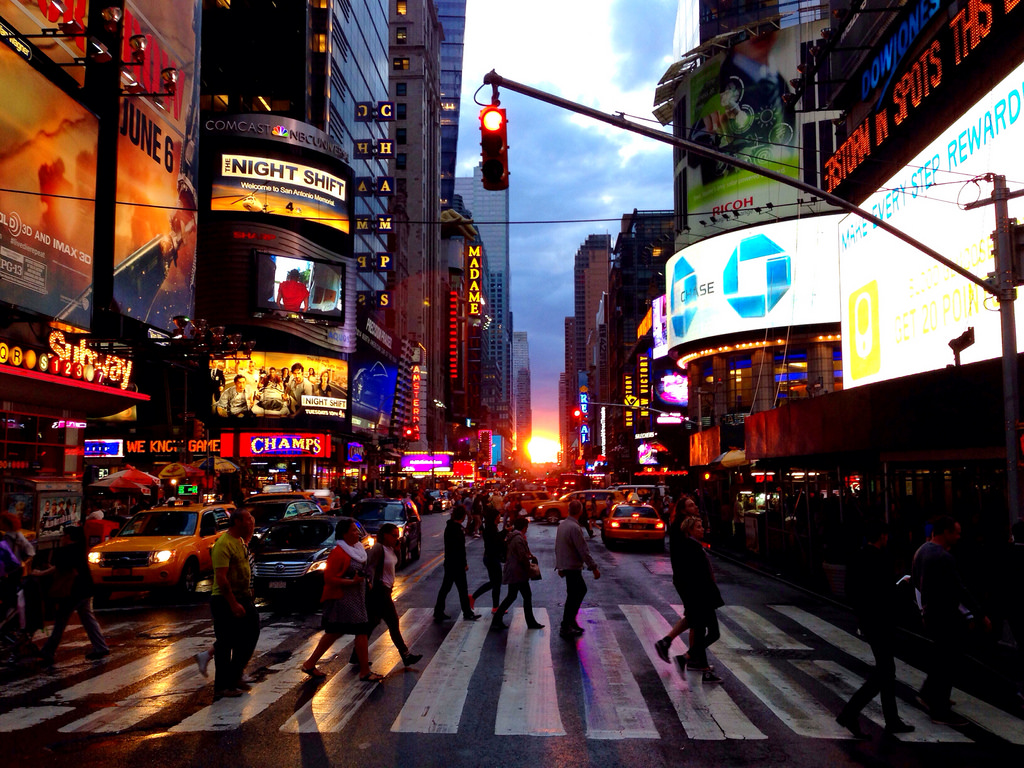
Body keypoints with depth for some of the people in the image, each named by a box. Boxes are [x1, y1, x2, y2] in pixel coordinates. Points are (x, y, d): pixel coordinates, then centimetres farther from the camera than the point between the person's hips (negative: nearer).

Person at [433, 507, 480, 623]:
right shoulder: (457, 529, -20)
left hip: (449, 563, 9)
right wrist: (464, 564, -14)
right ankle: (467, 613, 9)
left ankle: (438, 612, 18)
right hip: (457, 564, -9)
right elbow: (460, 549, -22)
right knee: (462, 589, 1)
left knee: (445, 588, 13)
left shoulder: (449, 526, 9)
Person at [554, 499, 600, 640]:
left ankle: (570, 620, 26)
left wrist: (559, 565, 22)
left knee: (581, 589, 20)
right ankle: (565, 627, 7)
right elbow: (583, 550, -21)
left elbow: (557, 547, 14)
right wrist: (594, 567, -15)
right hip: (572, 566, -9)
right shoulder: (574, 527, -22)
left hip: (564, 564, 9)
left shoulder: (562, 524, 6)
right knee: (573, 596, 0)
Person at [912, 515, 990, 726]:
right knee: (947, 661, 1)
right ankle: (940, 711, 10)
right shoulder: (943, 557, -22)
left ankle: (928, 693, 27)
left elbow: (916, 581, 17)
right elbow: (959, 589, -23)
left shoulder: (921, 551, 8)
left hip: (930, 612, 9)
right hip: (945, 616, -9)